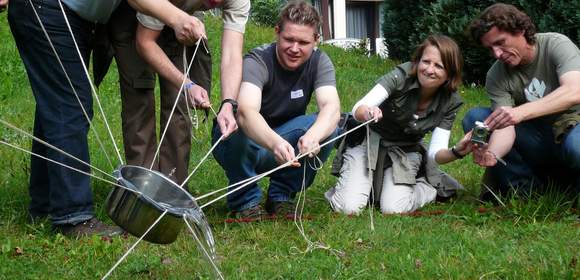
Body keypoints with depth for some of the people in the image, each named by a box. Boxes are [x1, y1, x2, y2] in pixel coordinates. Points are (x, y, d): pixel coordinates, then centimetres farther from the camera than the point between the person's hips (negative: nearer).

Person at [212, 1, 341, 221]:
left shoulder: (319, 63, -11)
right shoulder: (257, 62, -25)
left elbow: (331, 108, -29)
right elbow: (246, 112, -44)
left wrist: (312, 136, -52)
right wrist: (275, 143, -64)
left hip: (284, 141, 4)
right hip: (243, 144, -3)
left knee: (327, 128, -24)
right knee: (240, 129, -38)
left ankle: (281, 196, -5)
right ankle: (245, 200, -12)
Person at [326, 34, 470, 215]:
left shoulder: (450, 102, -14)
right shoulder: (402, 76, -22)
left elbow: (435, 153, -17)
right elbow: (358, 109, -30)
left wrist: (457, 152, -39)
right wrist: (367, 113, -55)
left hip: (405, 152, 2)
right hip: (368, 143, -2)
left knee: (394, 210, -22)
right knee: (348, 208, -21)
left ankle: (429, 188, 8)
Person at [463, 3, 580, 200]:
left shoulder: (556, 44, -15)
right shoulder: (496, 76, -6)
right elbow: (504, 129, -16)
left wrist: (521, 112, -46)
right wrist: (492, 153, -41)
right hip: (537, 138, 5)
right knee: (474, 117, -13)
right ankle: (527, 187, -12)